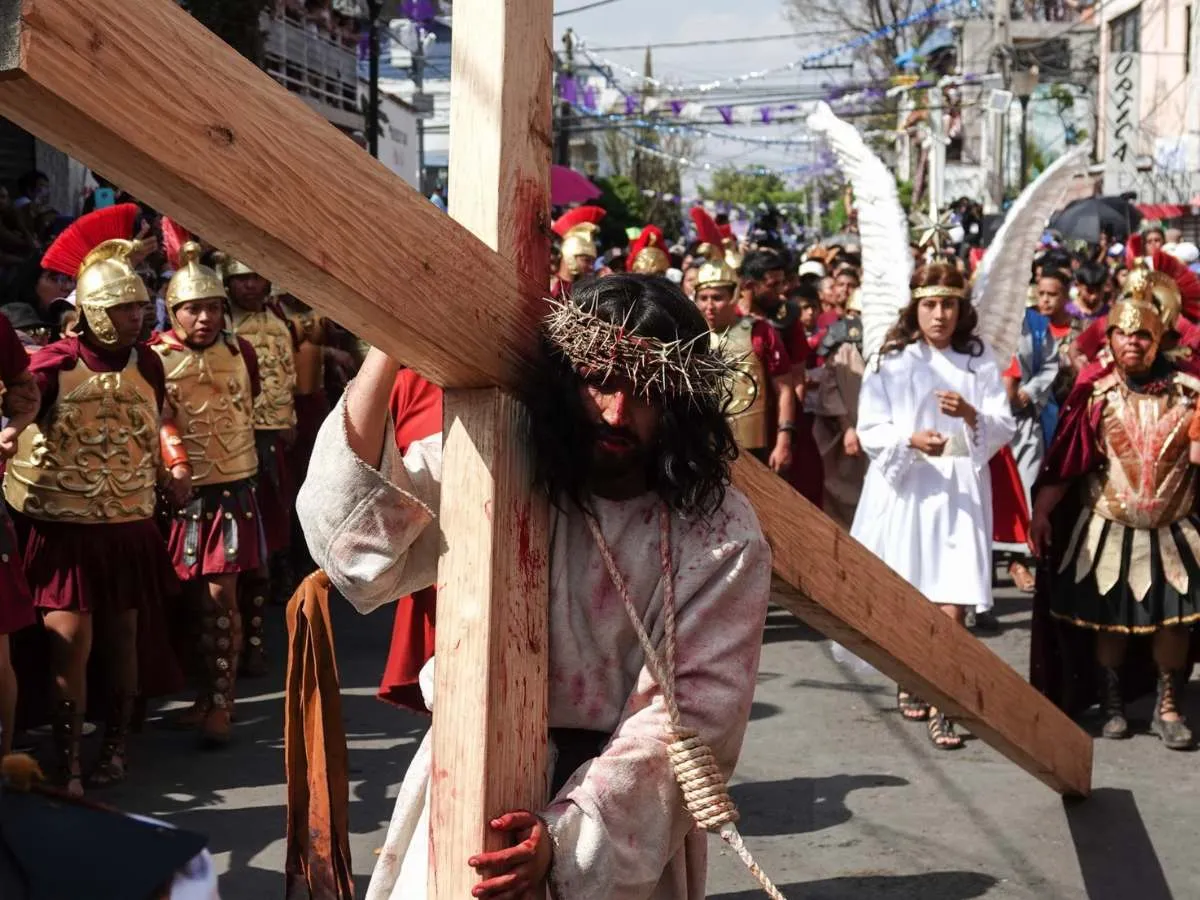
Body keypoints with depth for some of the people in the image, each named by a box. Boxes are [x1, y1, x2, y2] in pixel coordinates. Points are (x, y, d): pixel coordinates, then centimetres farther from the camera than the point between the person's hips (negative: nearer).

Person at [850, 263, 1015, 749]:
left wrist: (971, 414, -18)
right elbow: (869, 430, -3)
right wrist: (910, 440, -21)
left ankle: (941, 706, -1)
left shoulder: (979, 359, 6)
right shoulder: (892, 359, 2)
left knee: (952, 605, -9)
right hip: (904, 487, 0)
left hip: (960, 491, 0)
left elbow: (1004, 429, 1)